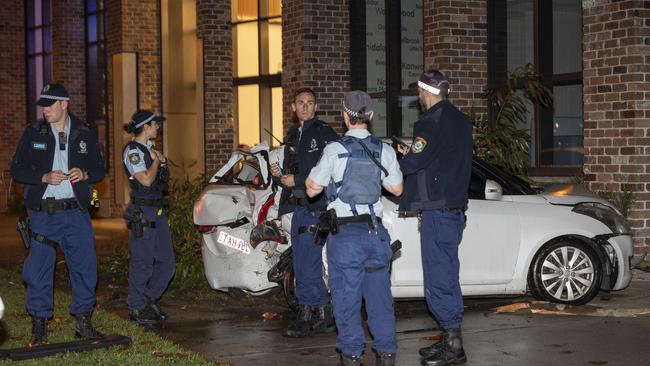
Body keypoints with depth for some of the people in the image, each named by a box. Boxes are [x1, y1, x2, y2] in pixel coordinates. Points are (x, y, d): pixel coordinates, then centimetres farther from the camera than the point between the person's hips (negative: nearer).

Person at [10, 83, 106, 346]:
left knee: (85, 265, 2)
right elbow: (17, 169, 1)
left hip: (76, 212, 1)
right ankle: (39, 326, 11)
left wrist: (84, 174, -10)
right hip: (43, 213, -1)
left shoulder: (84, 134, 6)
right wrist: (44, 177, -14)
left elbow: (99, 169, 12)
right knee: (39, 268, -1)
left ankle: (83, 322, 15)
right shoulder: (33, 133, 3)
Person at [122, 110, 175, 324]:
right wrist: (156, 160, -7)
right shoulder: (132, 150, -12)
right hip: (142, 212, -9)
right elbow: (146, 180, -21)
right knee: (143, 262, -3)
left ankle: (149, 299, 25)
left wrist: (161, 160, 7)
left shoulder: (149, 147, 15)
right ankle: (136, 309, 8)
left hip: (157, 211, 9)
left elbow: (162, 177, 26)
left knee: (166, 262, 10)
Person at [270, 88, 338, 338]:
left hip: (317, 206, -8)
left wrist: (296, 181, -13)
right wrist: (278, 175, 5)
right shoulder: (292, 135, 20)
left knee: (307, 263, -10)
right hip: (298, 207, 8)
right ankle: (323, 316, 17)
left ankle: (308, 316, -4)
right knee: (303, 263, 9)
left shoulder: (324, 134, -5)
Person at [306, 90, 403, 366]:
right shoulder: (385, 151, 2)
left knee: (346, 295, 5)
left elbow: (312, 189, -4)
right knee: (379, 294, 11)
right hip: (375, 232, 3)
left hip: (345, 234, -3)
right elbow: (397, 189, 12)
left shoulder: (335, 150, -9)